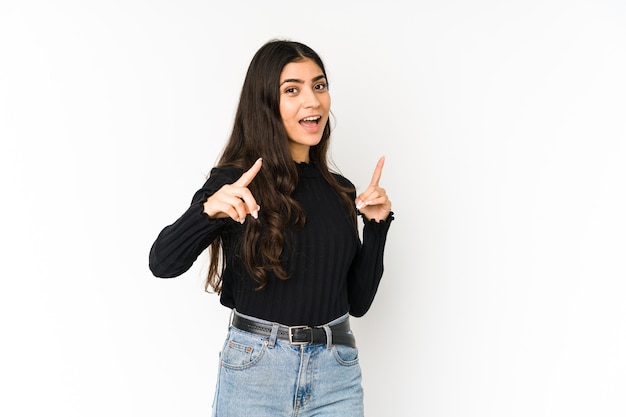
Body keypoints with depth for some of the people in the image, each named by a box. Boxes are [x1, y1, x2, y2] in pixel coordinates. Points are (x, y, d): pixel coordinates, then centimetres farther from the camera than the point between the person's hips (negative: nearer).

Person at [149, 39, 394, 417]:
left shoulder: (341, 191, 5)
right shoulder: (237, 184, -7)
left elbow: (358, 301, 7)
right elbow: (163, 264, -19)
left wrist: (377, 225, -3)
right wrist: (208, 210, -35)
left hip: (337, 373, 4)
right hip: (255, 371, -3)